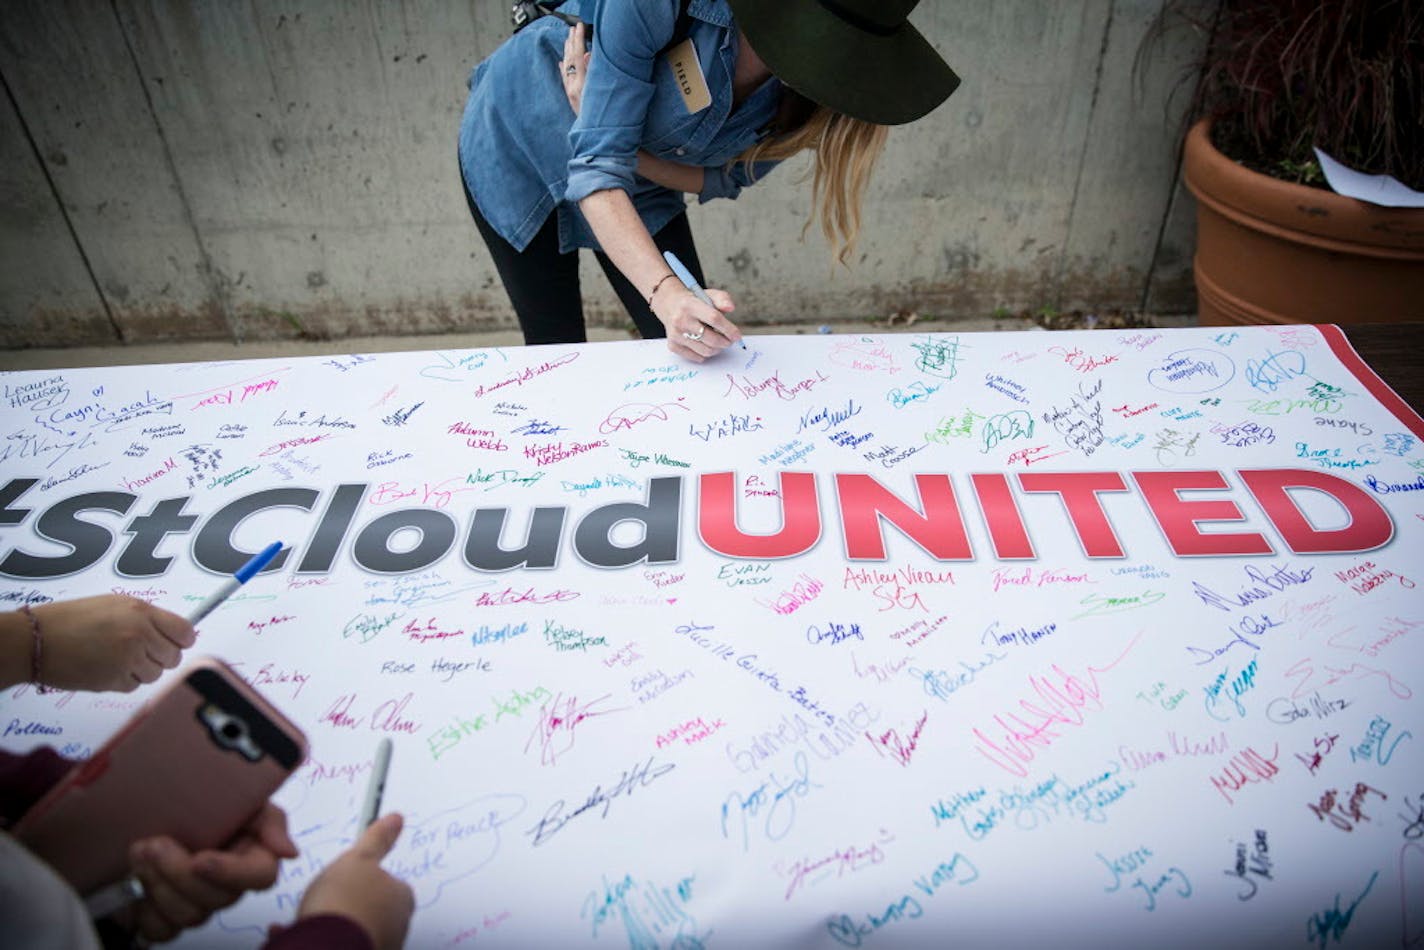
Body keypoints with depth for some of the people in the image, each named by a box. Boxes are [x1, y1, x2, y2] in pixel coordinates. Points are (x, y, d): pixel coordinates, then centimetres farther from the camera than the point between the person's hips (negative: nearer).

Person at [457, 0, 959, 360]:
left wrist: (600, 124, -27)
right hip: (517, 145, -3)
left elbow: (721, 177, -11)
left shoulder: (812, 84, -21)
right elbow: (596, 165, -37)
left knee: (699, 343, -7)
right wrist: (666, 293, -51)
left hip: (646, 182, 4)